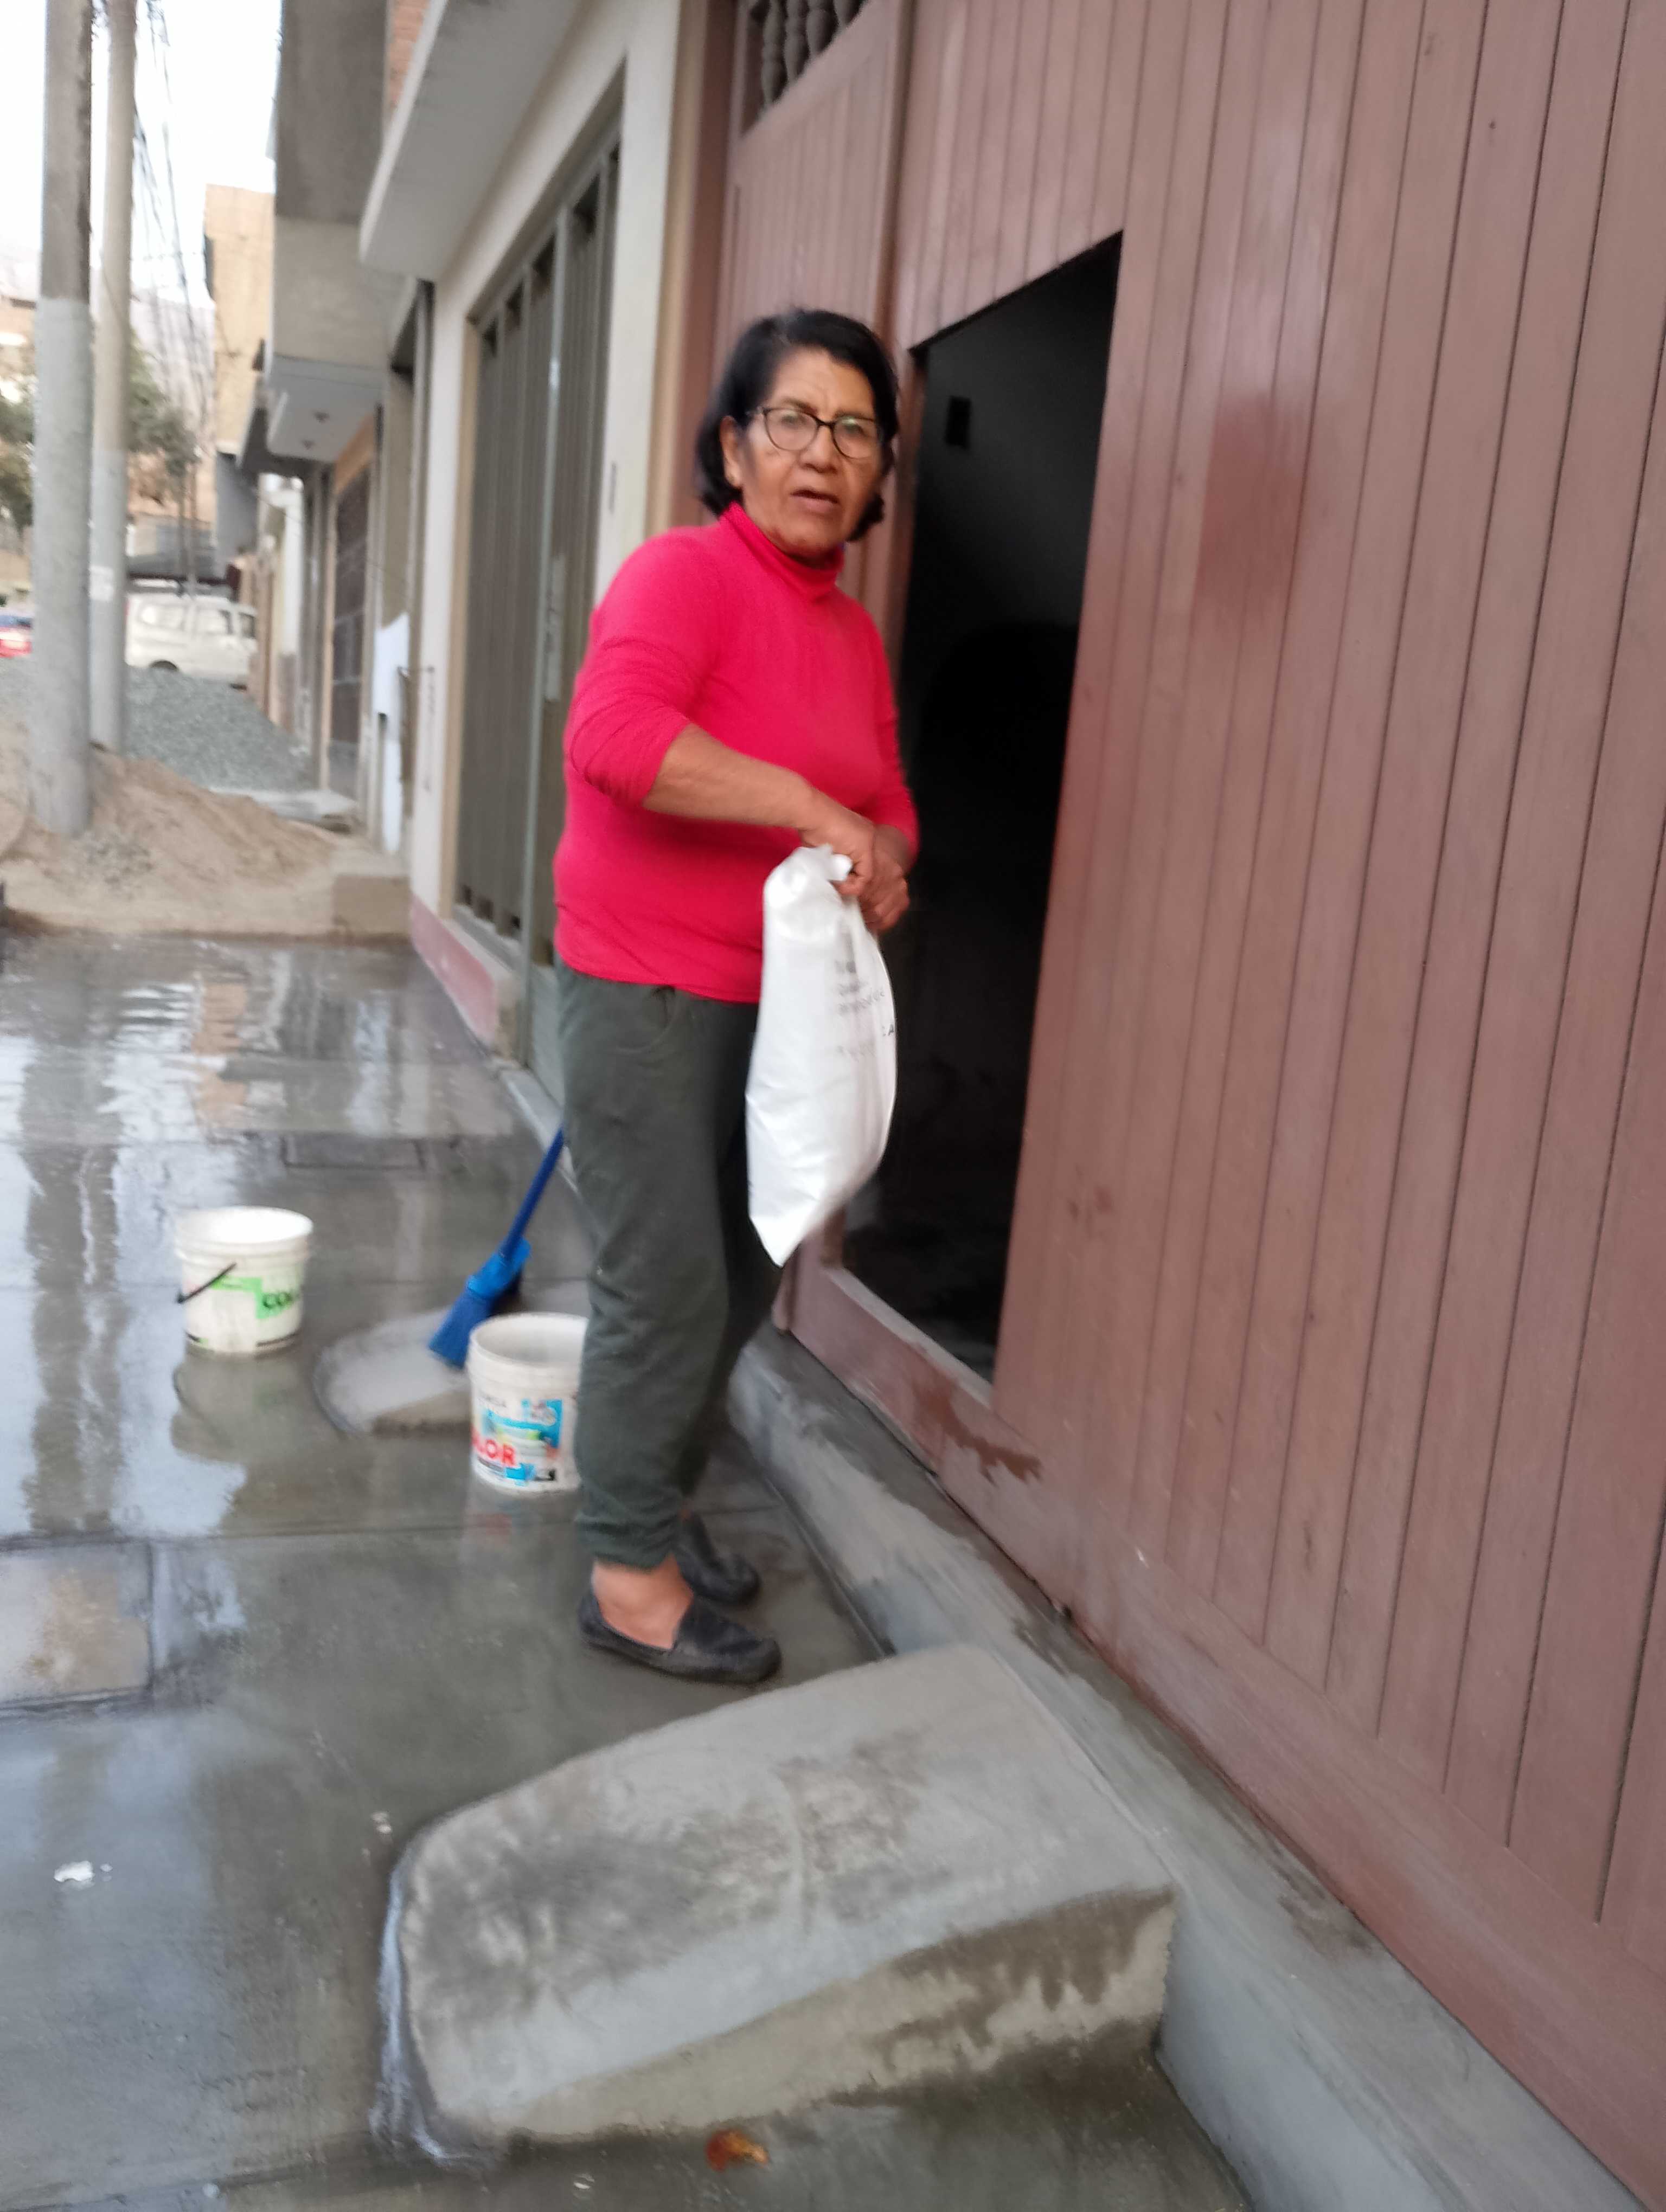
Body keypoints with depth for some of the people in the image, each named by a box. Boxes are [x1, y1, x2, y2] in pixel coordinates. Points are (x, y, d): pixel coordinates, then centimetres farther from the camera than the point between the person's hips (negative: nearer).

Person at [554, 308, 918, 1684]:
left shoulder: (856, 632, 12)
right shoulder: (685, 573, -12)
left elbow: (887, 797, 21)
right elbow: (615, 732, -30)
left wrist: (884, 859, -2)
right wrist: (811, 809, -29)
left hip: (779, 1002, 8)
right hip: (648, 996, -8)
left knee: (741, 1283, 16)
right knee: (668, 1289, -4)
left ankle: (661, 1504, 35)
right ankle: (629, 1574, 13)